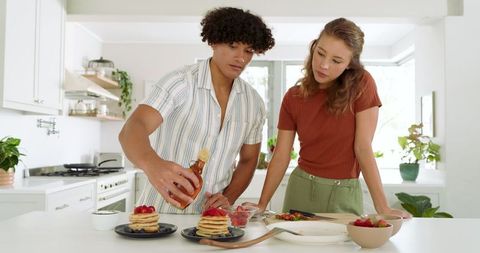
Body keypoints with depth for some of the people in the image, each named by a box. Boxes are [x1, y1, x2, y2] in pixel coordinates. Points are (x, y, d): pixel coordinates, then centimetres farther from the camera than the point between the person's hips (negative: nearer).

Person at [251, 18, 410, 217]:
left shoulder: (362, 85, -10)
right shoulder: (293, 97, -3)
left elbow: (363, 148, -13)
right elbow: (281, 155, -3)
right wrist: (262, 205, -8)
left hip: (345, 195, -2)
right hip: (301, 189, 2)